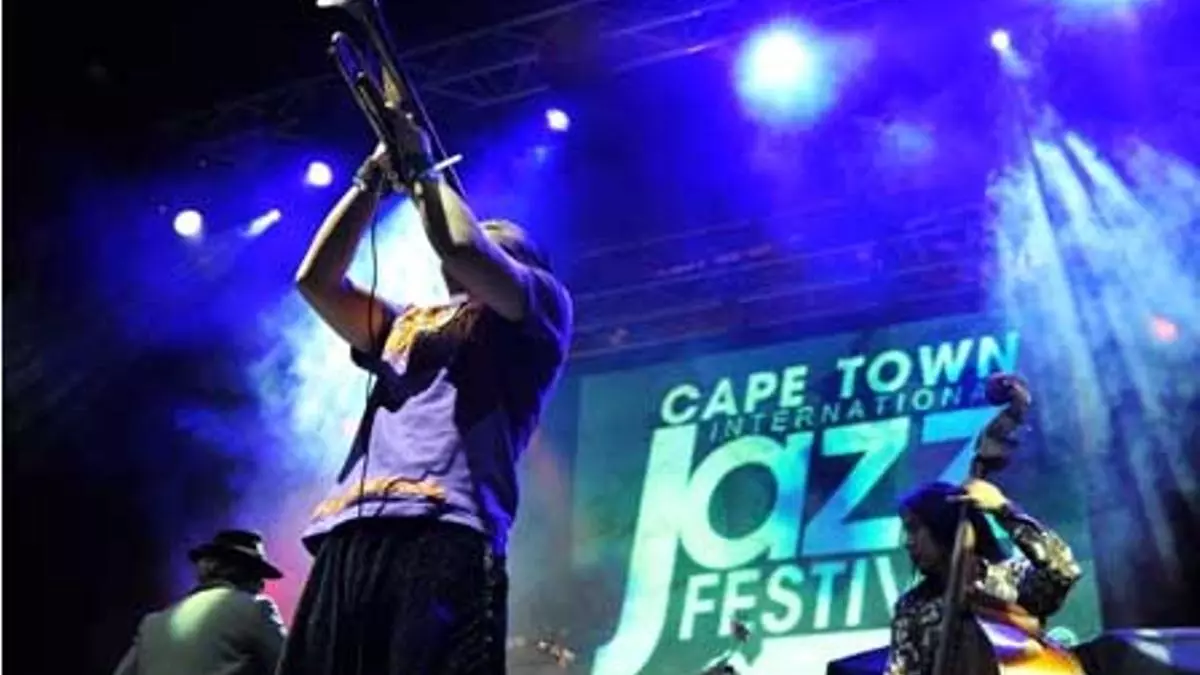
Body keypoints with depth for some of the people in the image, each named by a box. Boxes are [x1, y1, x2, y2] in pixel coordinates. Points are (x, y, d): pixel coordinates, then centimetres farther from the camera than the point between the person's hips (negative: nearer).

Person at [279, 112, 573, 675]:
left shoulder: (541, 309, 19)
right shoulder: (408, 327, 37)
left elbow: (463, 249, 0)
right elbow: (316, 280, 28)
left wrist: (420, 170, 17)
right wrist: (372, 180, 29)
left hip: (446, 536, -6)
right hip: (349, 539, 6)